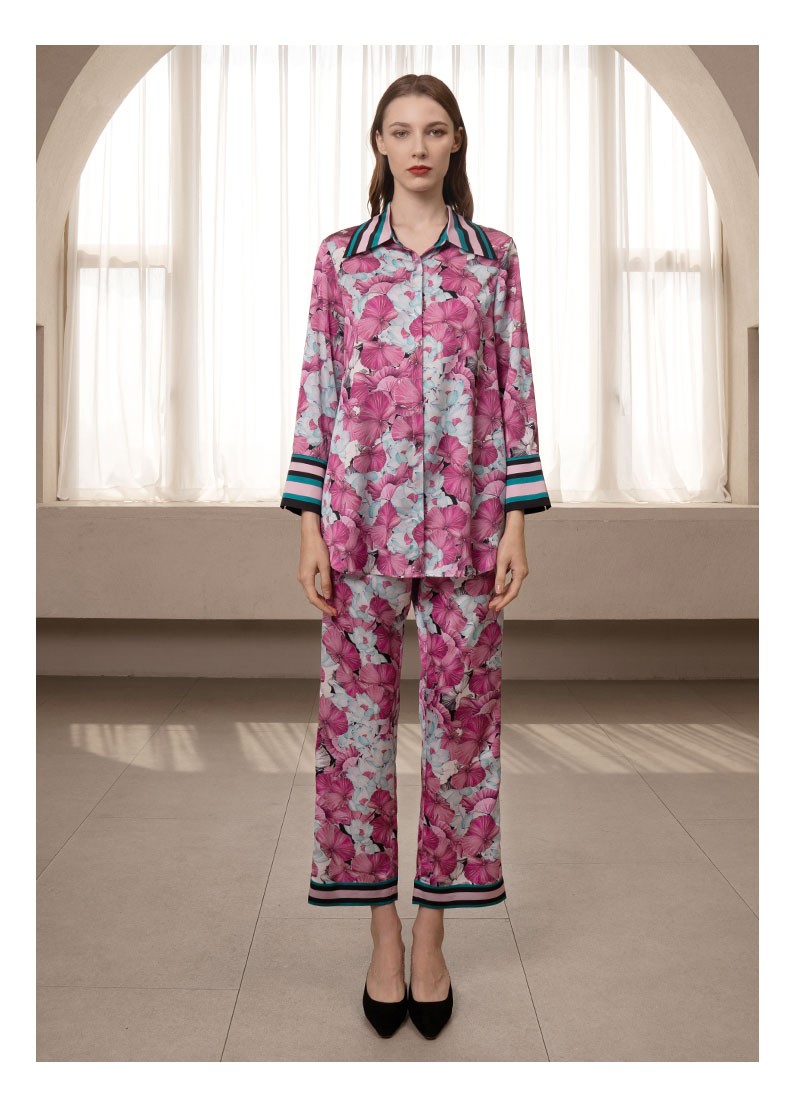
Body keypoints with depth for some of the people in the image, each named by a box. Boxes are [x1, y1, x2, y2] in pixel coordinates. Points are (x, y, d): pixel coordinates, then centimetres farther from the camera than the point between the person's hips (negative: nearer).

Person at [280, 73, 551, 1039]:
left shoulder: (495, 257, 8)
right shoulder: (339, 256, 8)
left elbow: (515, 391, 5)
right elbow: (318, 391, 5)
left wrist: (517, 523, -2)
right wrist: (309, 527, -2)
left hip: (464, 522, 0)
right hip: (360, 518, 0)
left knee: (459, 717, 4)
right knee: (358, 717, 3)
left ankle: (432, 937, 21)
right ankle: (382, 938, 21)